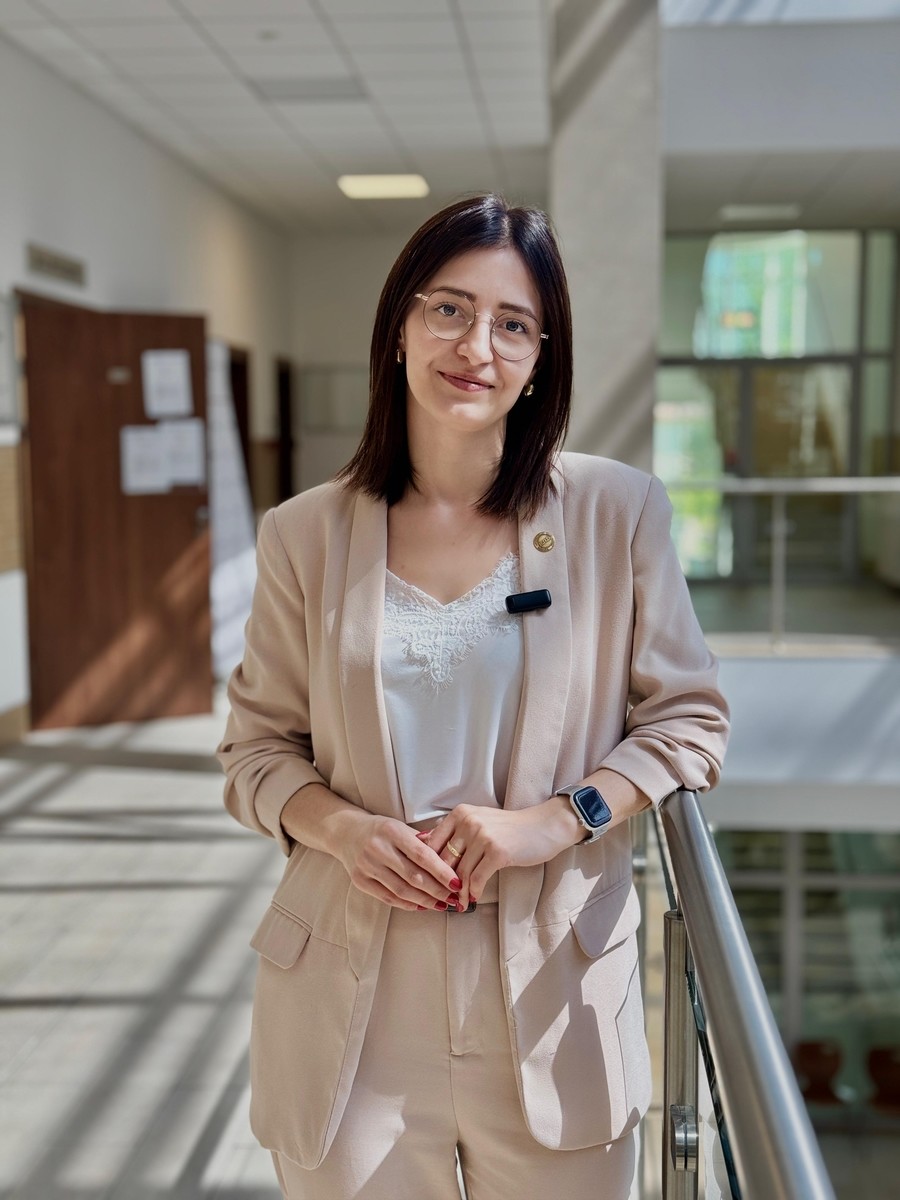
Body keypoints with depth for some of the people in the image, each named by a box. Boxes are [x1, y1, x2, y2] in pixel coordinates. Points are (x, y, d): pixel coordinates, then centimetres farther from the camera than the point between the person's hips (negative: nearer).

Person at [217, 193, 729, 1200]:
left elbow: (689, 719, 3)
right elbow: (257, 747, 8)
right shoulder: (306, 535, 1)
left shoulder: (617, 513, -3)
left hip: (549, 998, 0)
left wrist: (558, 818, -13)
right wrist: (340, 826, -13)